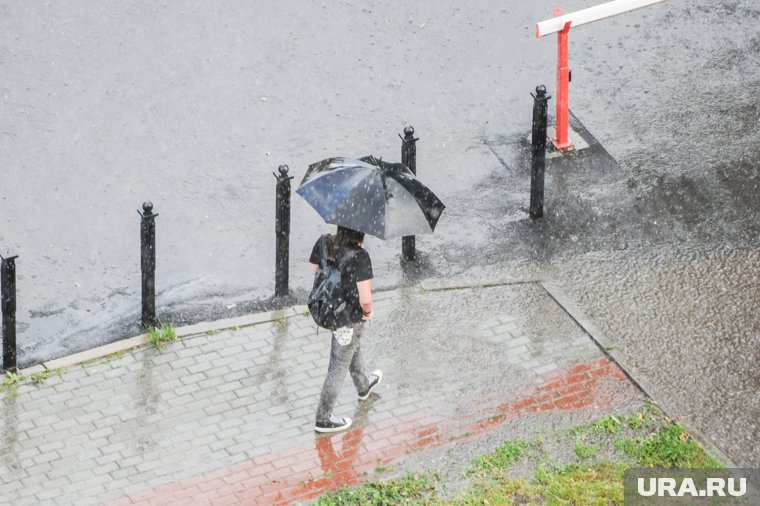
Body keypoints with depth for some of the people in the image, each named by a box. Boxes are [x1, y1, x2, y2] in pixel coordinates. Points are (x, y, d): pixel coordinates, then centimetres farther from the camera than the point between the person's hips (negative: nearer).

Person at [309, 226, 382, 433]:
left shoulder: (324, 243, -15)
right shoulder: (360, 257, -33)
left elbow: (314, 270, 1)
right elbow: (365, 299, -33)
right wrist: (368, 311, -9)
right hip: (350, 318, -7)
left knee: (354, 348, 35)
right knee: (339, 367, 12)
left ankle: (363, 385, 62)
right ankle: (323, 419, 26)